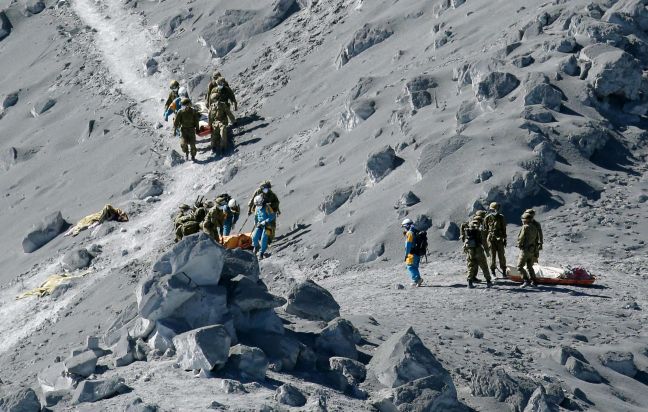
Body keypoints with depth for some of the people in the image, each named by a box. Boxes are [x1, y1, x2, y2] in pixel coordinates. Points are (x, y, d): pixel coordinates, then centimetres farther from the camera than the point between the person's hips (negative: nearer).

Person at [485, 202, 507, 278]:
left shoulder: (501, 217, 5)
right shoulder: (488, 218, 0)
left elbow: (504, 229, 11)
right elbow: (485, 229, 4)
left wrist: (505, 239, 9)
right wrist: (485, 240, 1)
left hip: (500, 239, 1)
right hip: (491, 239, -1)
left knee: (501, 255, 0)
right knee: (493, 256, 0)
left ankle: (504, 271, 9)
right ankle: (493, 272, 9)